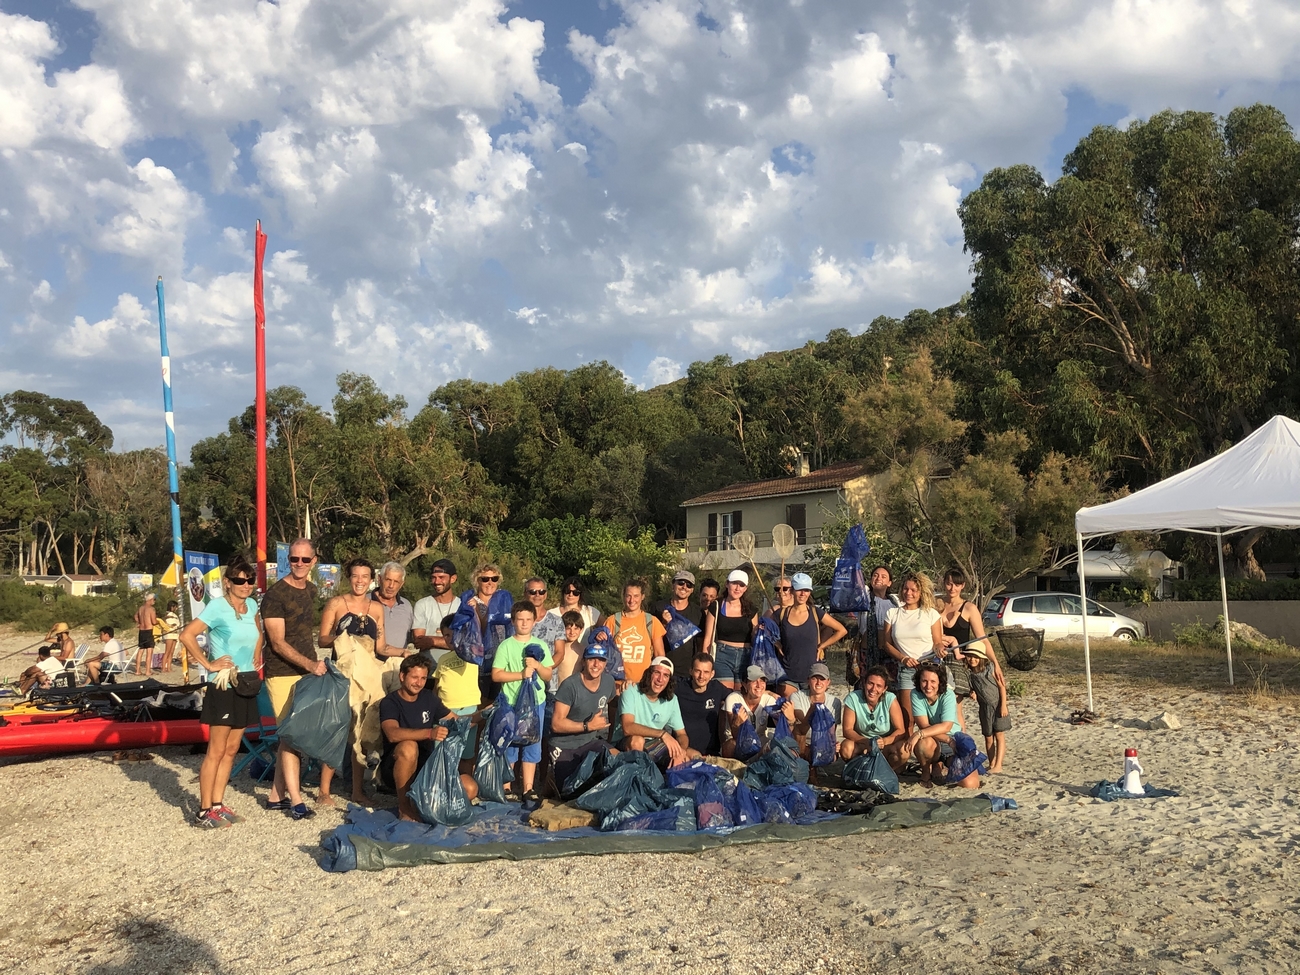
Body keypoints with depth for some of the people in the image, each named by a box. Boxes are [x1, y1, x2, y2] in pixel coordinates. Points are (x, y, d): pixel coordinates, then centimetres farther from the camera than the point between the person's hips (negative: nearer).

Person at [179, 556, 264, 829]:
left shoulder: (252, 605, 7)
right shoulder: (218, 607, -14)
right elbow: (187, 635, -23)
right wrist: (208, 664, -19)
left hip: (246, 686, 7)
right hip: (223, 686, -7)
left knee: (231, 750, 12)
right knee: (216, 751, -3)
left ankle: (218, 805, 20)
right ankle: (204, 812, 4)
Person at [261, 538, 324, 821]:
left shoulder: (310, 590, 11)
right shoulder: (275, 595, -13)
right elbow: (278, 642, -17)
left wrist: (314, 664, 15)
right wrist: (309, 664, -25)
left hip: (307, 671, 7)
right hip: (283, 674, -7)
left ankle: (276, 795, 21)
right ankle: (295, 800, 1)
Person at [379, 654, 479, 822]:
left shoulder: (429, 698, 5)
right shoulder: (389, 703, -13)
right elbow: (393, 734, -34)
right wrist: (429, 733, -48)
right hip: (395, 769, -5)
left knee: (470, 789, -17)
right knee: (409, 747, -39)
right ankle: (404, 807, -19)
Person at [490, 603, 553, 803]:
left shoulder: (541, 645, 6)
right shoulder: (506, 645, -2)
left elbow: (548, 675, 6)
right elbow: (496, 674, -8)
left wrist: (537, 665, -13)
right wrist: (521, 674, -17)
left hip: (536, 703, 3)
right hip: (511, 703, -3)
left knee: (532, 745, 5)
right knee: (509, 745, 3)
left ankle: (528, 788, 12)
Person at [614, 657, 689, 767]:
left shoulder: (672, 699, 0)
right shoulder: (632, 691, -17)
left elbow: (681, 734, 3)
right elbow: (627, 728, -30)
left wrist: (680, 751, -21)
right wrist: (662, 734, -36)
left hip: (653, 746, 5)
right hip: (626, 743, -5)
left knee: (695, 756, -9)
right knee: (636, 740, -39)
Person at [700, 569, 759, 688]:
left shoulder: (751, 609, 10)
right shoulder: (716, 607, 3)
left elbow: (755, 638, 15)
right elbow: (708, 638, 3)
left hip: (745, 657, 2)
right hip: (722, 656, -2)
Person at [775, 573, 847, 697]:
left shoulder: (815, 613, 1)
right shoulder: (782, 614, 2)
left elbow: (842, 631, 6)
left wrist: (821, 646, 3)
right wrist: (777, 645, -2)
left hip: (811, 675, 0)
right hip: (788, 675, 0)